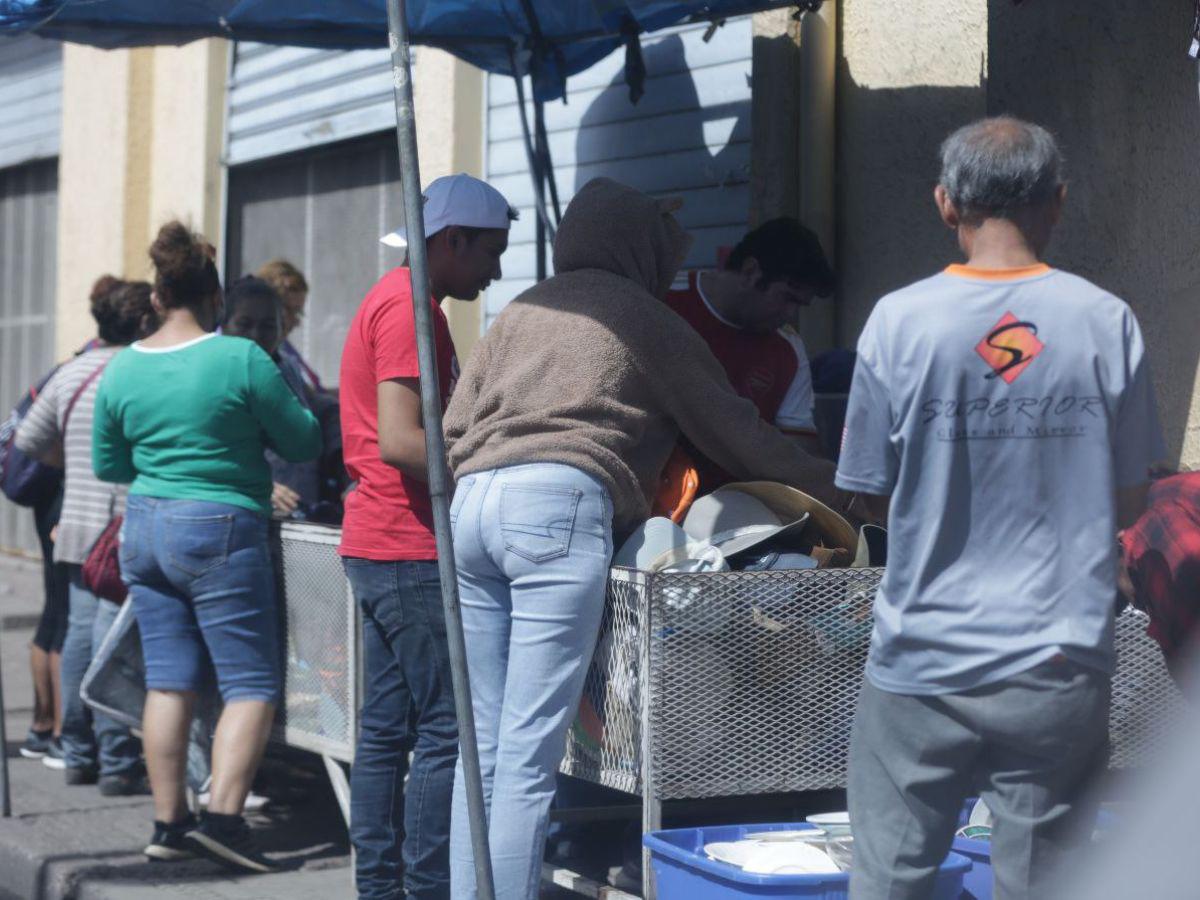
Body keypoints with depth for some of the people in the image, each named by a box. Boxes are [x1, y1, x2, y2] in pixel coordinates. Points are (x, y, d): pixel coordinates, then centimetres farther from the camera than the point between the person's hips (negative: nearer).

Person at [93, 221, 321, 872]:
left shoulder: (121, 369, 3)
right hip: (220, 531, -5)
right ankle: (222, 815, -12)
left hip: (143, 529, 6)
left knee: (168, 681, 9)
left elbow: (106, 464, 13)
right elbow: (302, 443, -3)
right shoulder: (241, 359, -11)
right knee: (252, 684, 0)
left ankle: (168, 823, 12)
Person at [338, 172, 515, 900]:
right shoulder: (410, 307, -13)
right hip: (412, 549, -11)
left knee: (389, 726, 11)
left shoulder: (397, 300, 20)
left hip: (381, 546, 11)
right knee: (450, 728, -9)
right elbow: (399, 441, -22)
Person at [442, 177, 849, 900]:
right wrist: (837, 490, 22)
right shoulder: (641, 314, 11)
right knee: (530, 757, -9)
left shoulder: (525, 308, 27)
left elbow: (456, 428, 21)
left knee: (484, 749, 8)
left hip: (471, 506, 7)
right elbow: (736, 433, 13)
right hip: (558, 511, -6)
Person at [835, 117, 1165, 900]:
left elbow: (870, 491, 0)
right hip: (1062, 669, 1)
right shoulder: (1107, 322, -5)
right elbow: (1129, 503, 2)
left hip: (924, 668, -1)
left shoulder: (901, 322, -7)